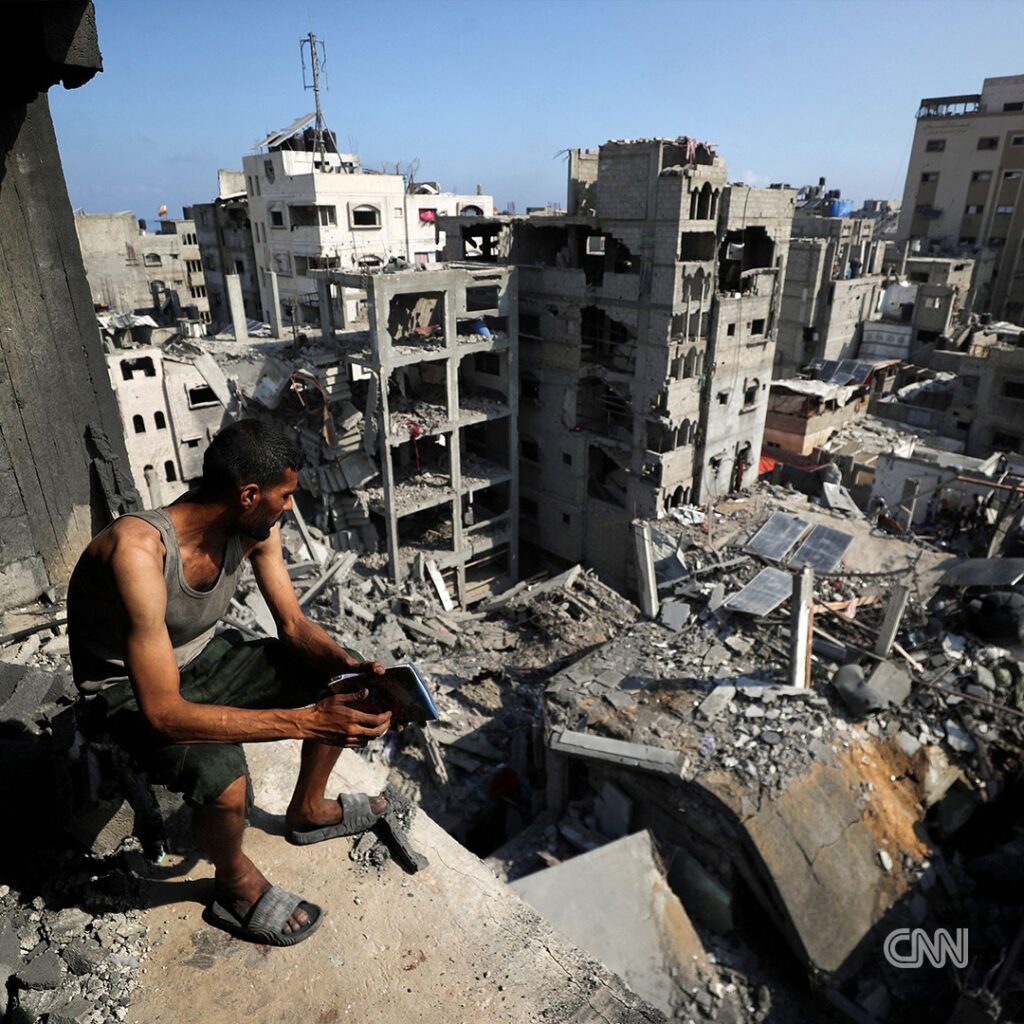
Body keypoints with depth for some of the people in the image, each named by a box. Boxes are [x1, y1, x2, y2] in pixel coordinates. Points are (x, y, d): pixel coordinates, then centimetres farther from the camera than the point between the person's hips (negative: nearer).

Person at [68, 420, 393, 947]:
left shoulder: (253, 526, -17)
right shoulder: (139, 549, -38)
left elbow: (294, 625, -6)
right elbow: (163, 712, -39)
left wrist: (350, 666, -27)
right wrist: (307, 721, -44)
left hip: (205, 655, 7)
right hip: (131, 689, -6)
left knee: (338, 682, -4)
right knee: (224, 781, -32)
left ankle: (308, 811, 21)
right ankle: (236, 884, 5)